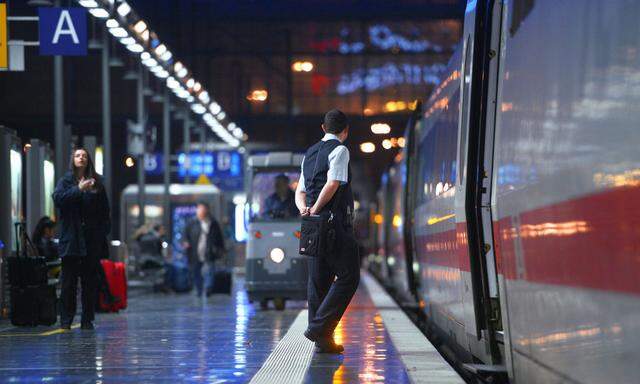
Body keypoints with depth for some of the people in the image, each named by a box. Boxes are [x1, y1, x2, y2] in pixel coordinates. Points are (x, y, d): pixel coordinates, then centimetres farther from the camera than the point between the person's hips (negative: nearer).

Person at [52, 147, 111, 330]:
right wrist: (79, 189, -20)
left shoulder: (96, 183, 11)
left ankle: (87, 320, 7)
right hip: (72, 238, -2)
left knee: (90, 281, 3)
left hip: (92, 239, 2)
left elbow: (104, 210, 9)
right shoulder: (66, 181, 7)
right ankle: (66, 320, 1)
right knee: (69, 281, -2)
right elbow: (58, 198, -12)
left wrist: (104, 230, -1)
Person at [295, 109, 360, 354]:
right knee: (348, 278, -5)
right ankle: (319, 328, -15)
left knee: (319, 280, 8)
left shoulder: (310, 153, 20)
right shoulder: (339, 150, -6)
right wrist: (314, 210, -10)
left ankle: (323, 341, 8)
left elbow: (300, 192, 18)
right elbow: (333, 184, -18)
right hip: (336, 223, -9)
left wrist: (304, 209, 0)